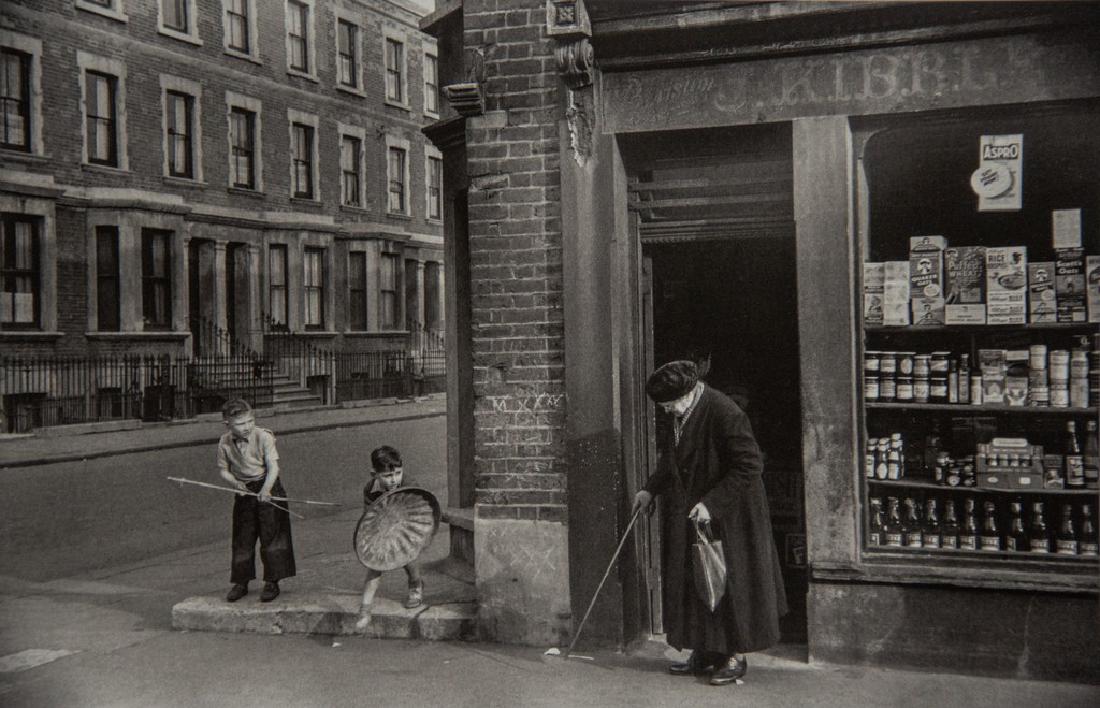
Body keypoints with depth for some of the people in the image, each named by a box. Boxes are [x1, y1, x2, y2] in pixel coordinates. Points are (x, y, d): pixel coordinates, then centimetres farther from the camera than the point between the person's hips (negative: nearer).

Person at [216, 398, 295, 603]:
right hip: (244, 493, 4)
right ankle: (240, 582, 22)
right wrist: (236, 483, -12)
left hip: (268, 488, -4)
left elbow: (273, 466, -21)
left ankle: (272, 582, 6)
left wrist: (265, 490, -35)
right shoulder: (225, 443, -5)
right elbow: (223, 469, 7)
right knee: (242, 538, 9)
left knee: (271, 535, -4)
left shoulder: (263, 437, -16)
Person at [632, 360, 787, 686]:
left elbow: (750, 466, -22)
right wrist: (650, 489, 7)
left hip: (728, 518, -8)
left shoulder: (725, 414, -23)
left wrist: (711, 503, -24)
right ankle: (703, 652, 24)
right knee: (693, 582, 12)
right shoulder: (678, 417, 2)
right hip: (687, 516, 8)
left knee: (729, 582, 3)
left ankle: (737, 656, 16)